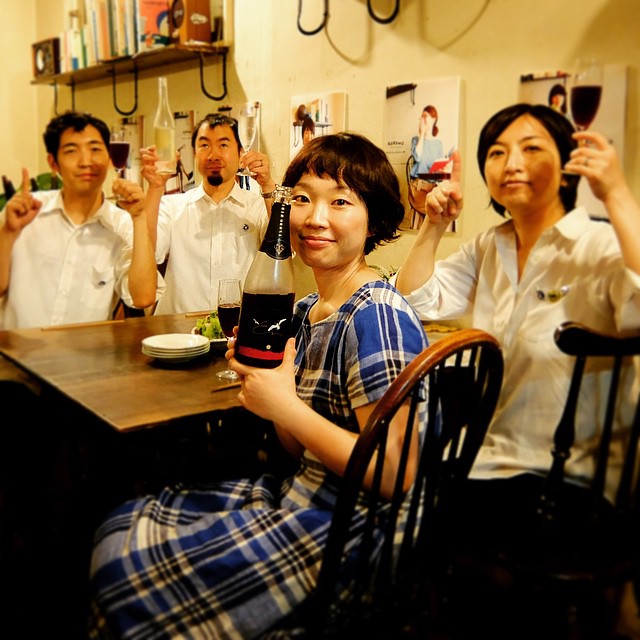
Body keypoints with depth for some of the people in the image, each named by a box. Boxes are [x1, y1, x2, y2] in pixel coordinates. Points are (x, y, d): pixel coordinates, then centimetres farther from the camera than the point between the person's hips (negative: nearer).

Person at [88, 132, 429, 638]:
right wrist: (262, 382, -7)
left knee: (125, 573, -2)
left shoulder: (376, 319, -21)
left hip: (347, 531, -8)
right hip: (302, 498, 9)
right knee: (121, 529, 11)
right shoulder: (308, 311, 6)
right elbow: (303, 452, 9)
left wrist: (288, 408, -22)